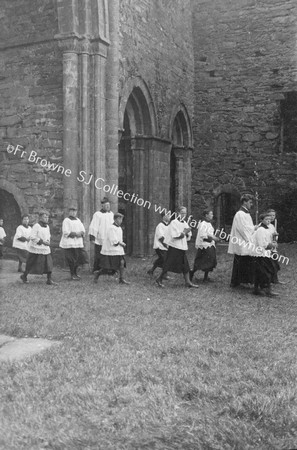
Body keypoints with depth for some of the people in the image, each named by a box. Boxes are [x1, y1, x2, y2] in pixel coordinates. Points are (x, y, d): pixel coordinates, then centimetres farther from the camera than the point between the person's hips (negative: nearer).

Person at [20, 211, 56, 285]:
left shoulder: (47, 226, 9)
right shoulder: (36, 226, -13)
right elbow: (32, 237, -19)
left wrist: (48, 242, 2)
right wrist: (43, 242, -20)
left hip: (45, 249, 6)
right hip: (36, 249, -6)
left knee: (49, 264, -4)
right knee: (31, 264, 6)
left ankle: (49, 280, -1)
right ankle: (24, 276, 27)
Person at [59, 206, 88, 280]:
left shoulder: (78, 220, 17)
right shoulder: (66, 220, -3)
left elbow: (83, 230, 11)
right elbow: (66, 232, -13)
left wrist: (80, 233, -11)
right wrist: (76, 234, -15)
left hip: (78, 243, 6)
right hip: (69, 243, -6)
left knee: (79, 258, 5)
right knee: (72, 260, -6)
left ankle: (75, 273, 22)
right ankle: (72, 275, 6)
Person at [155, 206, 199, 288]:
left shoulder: (184, 223, 12)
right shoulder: (174, 223, -12)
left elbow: (189, 236, 14)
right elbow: (176, 235, -20)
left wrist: (186, 233, -7)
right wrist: (185, 232, -10)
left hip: (182, 247, 8)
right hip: (174, 247, -8)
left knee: (185, 266, 5)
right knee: (169, 265, -3)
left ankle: (188, 282, 10)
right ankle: (159, 280, 9)